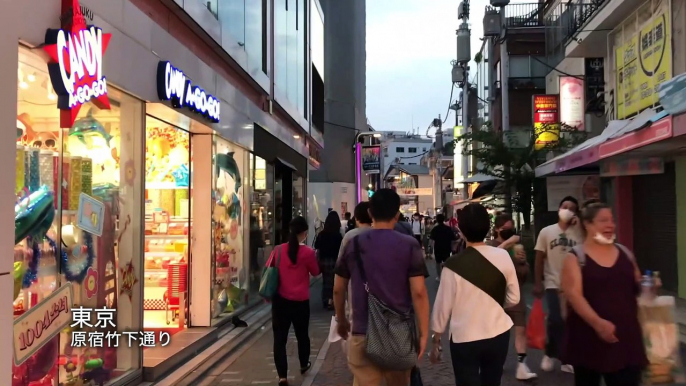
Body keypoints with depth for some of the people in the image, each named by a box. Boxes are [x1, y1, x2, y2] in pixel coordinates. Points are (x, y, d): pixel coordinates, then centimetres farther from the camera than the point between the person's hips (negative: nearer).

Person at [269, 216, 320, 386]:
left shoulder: (279, 249, -3)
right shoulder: (308, 252, -11)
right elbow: (315, 273, 2)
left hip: (280, 300, 1)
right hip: (300, 302, -1)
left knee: (280, 337, 3)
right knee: (302, 334, 21)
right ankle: (304, 365, 41)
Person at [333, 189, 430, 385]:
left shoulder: (353, 244, 1)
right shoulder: (409, 245, -6)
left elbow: (338, 289, 8)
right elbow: (419, 292, -11)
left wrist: (341, 321, 23)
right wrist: (423, 333, -4)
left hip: (362, 333, 1)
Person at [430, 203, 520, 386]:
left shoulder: (453, 265, -16)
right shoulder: (503, 256, -8)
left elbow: (443, 306, -9)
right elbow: (513, 298, 1)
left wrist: (436, 340, 4)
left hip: (464, 339, -3)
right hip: (498, 335, 3)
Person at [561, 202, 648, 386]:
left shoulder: (625, 253, 10)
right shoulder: (575, 257, -5)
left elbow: (637, 286, 22)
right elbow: (573, 294, -16)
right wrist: (597, 322, -27)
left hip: (625, 335, 3)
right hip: (588, 337, -3)